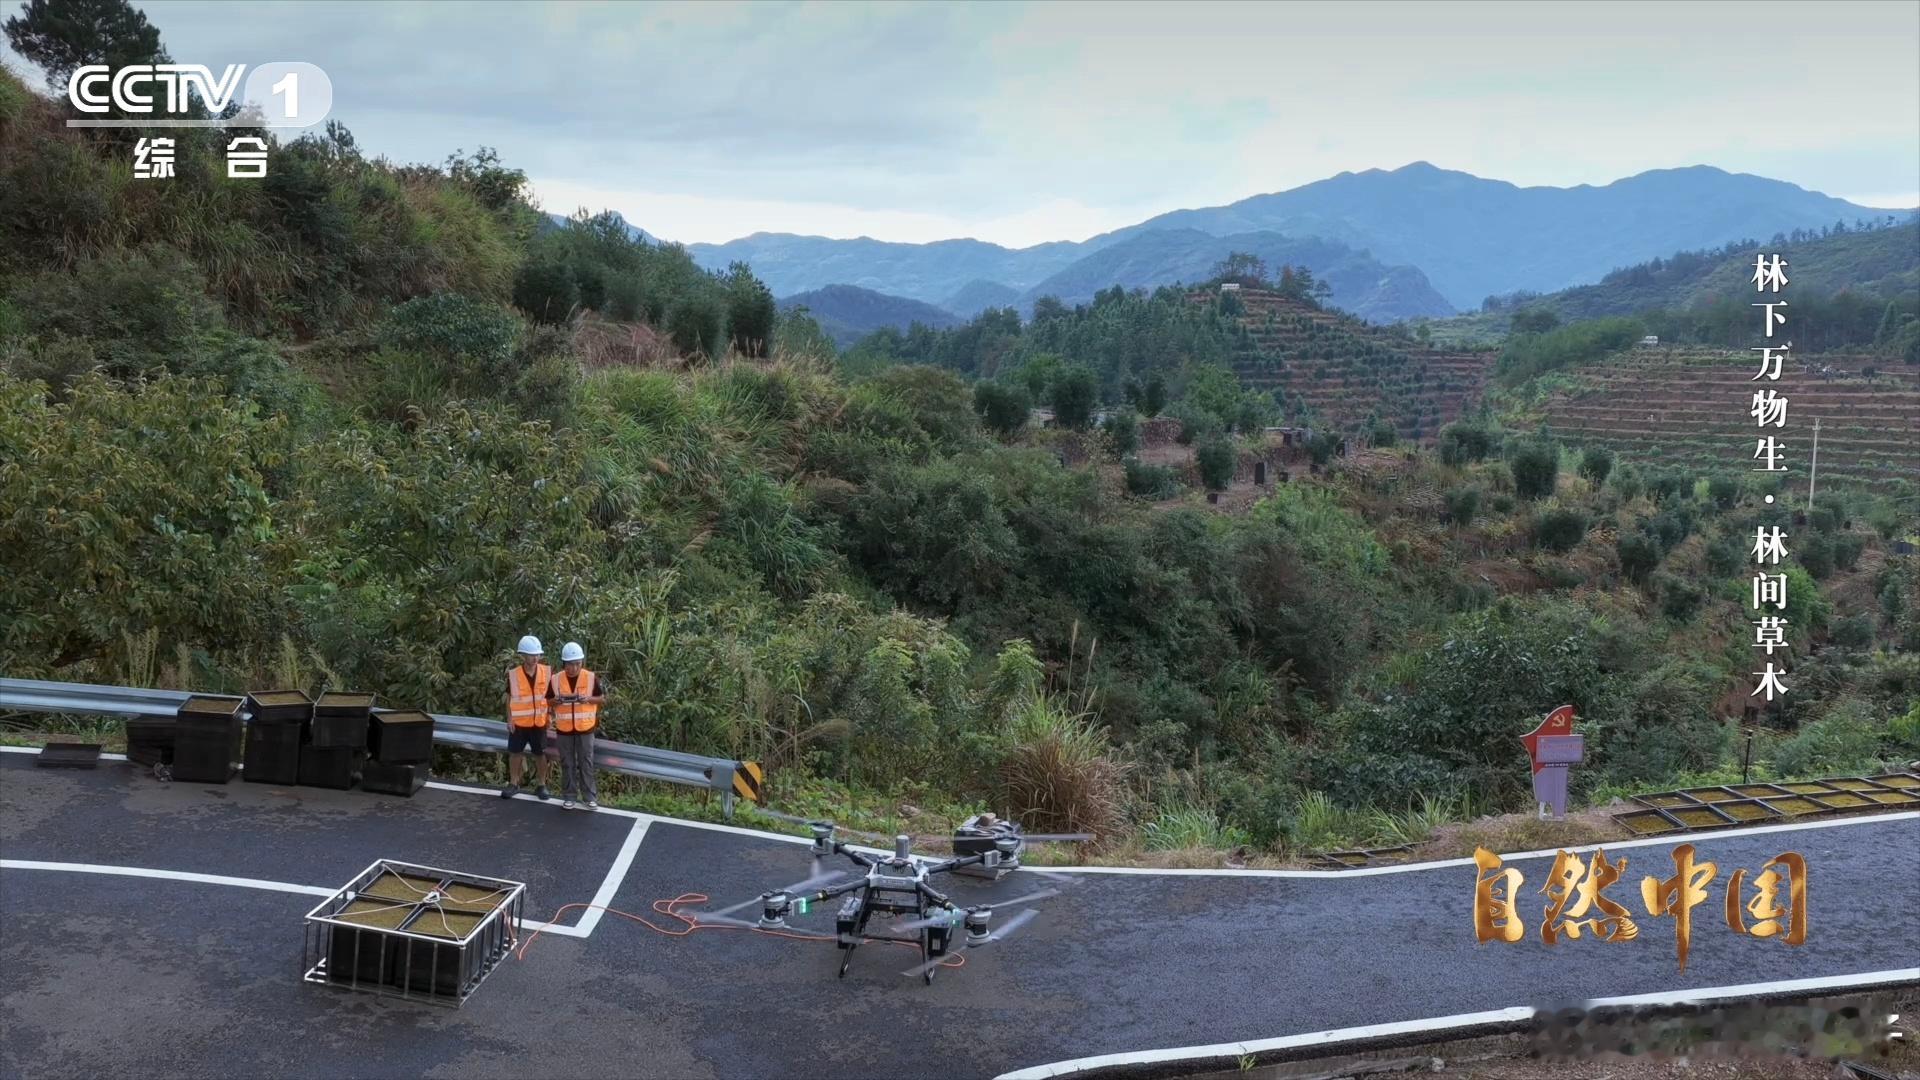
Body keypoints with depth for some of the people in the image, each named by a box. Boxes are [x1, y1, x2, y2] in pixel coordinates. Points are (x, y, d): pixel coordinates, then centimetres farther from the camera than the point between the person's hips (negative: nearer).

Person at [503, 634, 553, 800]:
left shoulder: (547, 672, -6)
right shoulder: (513, 673, -9)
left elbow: (551, 697, 4)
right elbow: (509, 697, -2)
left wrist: (551, 716, -2)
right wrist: (509, 719, -5)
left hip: (539, 722, 1)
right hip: (518, 722, -1)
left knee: (541, 754, 8)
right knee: (515, 752, 6)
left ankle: (542, 786, 20)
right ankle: (513, 784, 20)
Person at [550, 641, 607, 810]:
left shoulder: (591, 678, -6)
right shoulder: (556, 680, -2)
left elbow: (603, 697, 3)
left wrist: (589, 699, -17)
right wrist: (556, 701, -14)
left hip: (585, 728, -1)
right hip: (564, 729, 1)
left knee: (586, 763, 3)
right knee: (567, 764, 8)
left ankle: (589, 797, 10)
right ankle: (569, 797, 17)